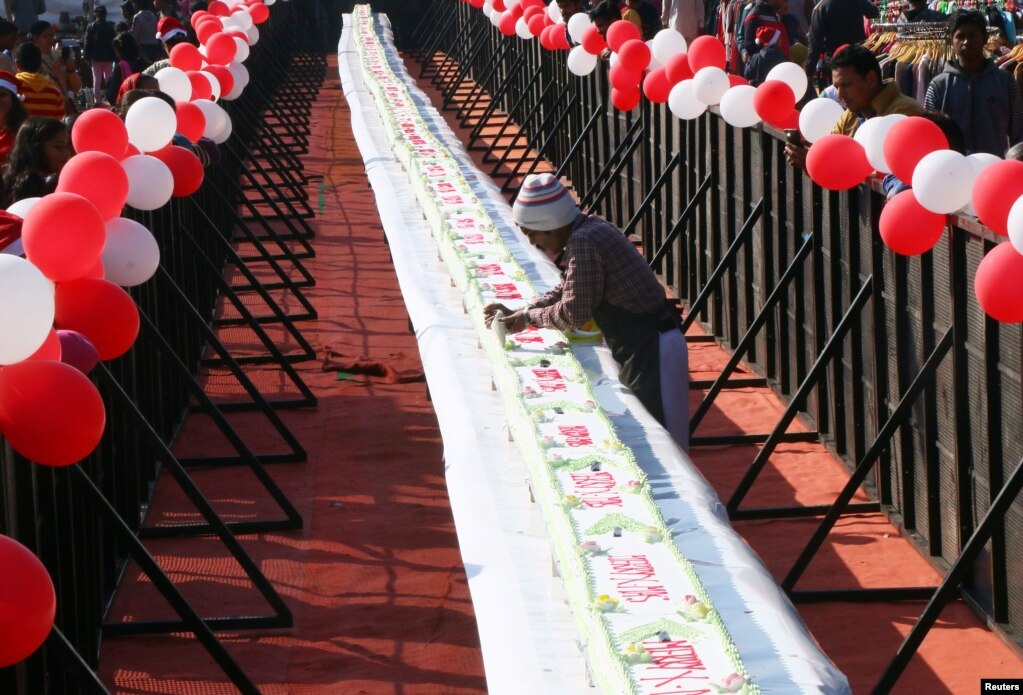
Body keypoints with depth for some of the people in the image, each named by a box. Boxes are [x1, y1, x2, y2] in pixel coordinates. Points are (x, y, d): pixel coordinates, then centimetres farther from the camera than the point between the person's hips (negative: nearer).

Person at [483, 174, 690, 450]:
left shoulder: (583, 243, -21)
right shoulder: (592, 228, 10)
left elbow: (573, 313, -17)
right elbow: (566, 290, 20)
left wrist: (528, 318, -1)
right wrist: (517, 314, 12)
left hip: (651, 349, -10)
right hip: (644, 344, 10)